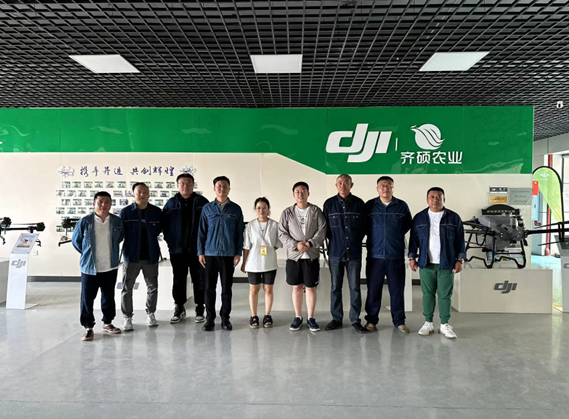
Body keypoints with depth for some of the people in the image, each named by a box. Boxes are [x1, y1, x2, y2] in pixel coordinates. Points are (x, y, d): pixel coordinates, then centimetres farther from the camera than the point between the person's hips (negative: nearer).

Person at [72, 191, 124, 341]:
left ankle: (107, 323, 28)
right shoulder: (85, 222, -8)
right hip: (89, 268, -2)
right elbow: (76, 241, 5)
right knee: (87, 298, 1)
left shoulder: (117, 222, -1)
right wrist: (87, 254, 8)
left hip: (110, 267, 2)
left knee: (109, 297, 13)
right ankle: (88, 327, 14)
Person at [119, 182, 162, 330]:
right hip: (131, 256, -2)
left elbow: (159, 230, 8)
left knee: (152, 287, 12)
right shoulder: (125, 212, -3)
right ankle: (127, 317, 18)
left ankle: (150, 314, 30)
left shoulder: (157, 212, 1)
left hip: (151, 256, 2)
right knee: (127, 288, 4)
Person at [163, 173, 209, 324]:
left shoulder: (202, 202, 0)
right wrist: (169, 241, 0)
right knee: (179, 280, 10)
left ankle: (200, 309, 18)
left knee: (199, 280, 6)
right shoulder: (171, 203, 6)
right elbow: (164, 223, 8)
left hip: (197, 249, -2)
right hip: (177, 249, 2)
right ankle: (179, 308, 23)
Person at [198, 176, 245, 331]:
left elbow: (240, 233, 3)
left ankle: (225, 318, 17)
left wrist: (238, 253, -2)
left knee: (227, 288, 6)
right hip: (210, 254, 1)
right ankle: (210, 318, 16)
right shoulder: (207, 208, 5)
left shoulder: (235, 209, 3)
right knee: (209, 287, 5)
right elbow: (201, 231, 6)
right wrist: (200, 252, 0)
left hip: (228, 254, 0)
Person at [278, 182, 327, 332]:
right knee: (296, 287, 9)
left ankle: (311, 318, 18)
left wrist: (309, 243, -16)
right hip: (293, 256, 1)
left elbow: (322, 231, -5)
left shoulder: (316, 211, 2)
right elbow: (282, 233, 0)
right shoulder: (287, 213, 4)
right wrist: (296, 245, -13)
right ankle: (298, 317, 21)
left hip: (312, 255, -1)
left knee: (311, 287, 5)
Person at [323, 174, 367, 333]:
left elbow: (364, 226, 7)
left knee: (355, 287, 4)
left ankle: (355, 320, 14)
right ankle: (336, 318, 20)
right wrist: (335, 240, 5)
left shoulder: (359, 203, 1)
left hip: (354, 252, 0)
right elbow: (325, 227, 7)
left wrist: (357, 240, 5)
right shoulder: (329, 204, 2)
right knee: (335, 287, 8)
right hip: (335, 252, 1)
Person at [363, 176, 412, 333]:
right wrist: (374, 237, 6)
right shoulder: (369, 206, 2)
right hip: (375, 255, 0)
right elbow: (363, 226, 11)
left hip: (396, 255, 0)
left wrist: (396, 236, 9)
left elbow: (408, 225, 14)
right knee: (373, 289, 6)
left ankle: (399, 321, 20)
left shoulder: (402, 206, 3)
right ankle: (371, 320, 18)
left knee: (397, 289, 7)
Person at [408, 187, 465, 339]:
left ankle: (445, 325, 14)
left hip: (446, 264, -1)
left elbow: (460, 241, 4)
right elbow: (414, 239, 9)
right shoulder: (419, 218, 7)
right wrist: (412, 258, 5)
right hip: (426, 264, 1)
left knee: (445, 295, 3)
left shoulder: (453, 218, 3)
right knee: (427, 294, 7)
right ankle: (428, 323, 18)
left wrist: (459, 260, 0)